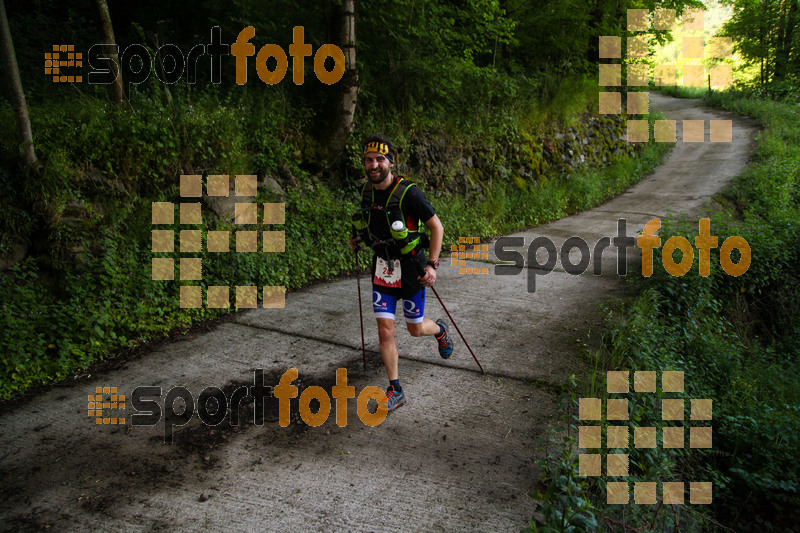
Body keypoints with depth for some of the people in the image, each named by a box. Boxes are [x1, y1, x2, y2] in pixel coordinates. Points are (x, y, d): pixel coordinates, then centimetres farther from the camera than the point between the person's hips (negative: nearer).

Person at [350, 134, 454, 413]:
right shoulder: (367, 190, -1)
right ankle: (395, 390, 12)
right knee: (385, 331, -1)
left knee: (416, 329, 12)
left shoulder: (408, 192, -20)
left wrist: (432, 264, -20)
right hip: (381, 268, 4)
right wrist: (360, 236, 7)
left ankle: (440, 329, 49)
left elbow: (437, 227, -13)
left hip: (410, 269, -4)